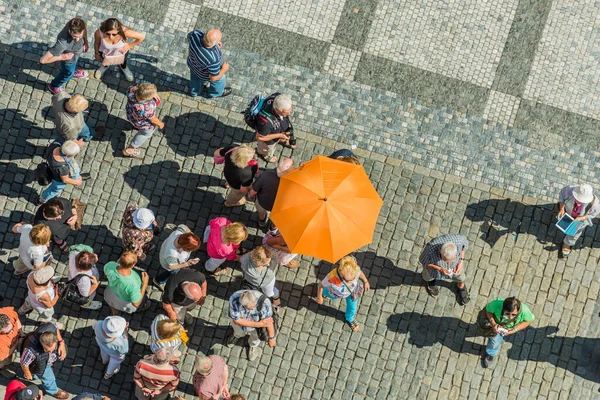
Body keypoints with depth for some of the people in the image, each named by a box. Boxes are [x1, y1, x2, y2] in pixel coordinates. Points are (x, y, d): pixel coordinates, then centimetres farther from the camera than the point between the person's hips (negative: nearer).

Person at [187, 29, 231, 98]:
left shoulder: (196, 34, -34)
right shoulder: (213, 59, -43)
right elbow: (213, 78, -27)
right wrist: (224, 69, -8)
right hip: (204, 74, -4)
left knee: (195, 77, 34)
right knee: (220, 79, 28)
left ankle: (195, 92, 63)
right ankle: (213, 93, 56)